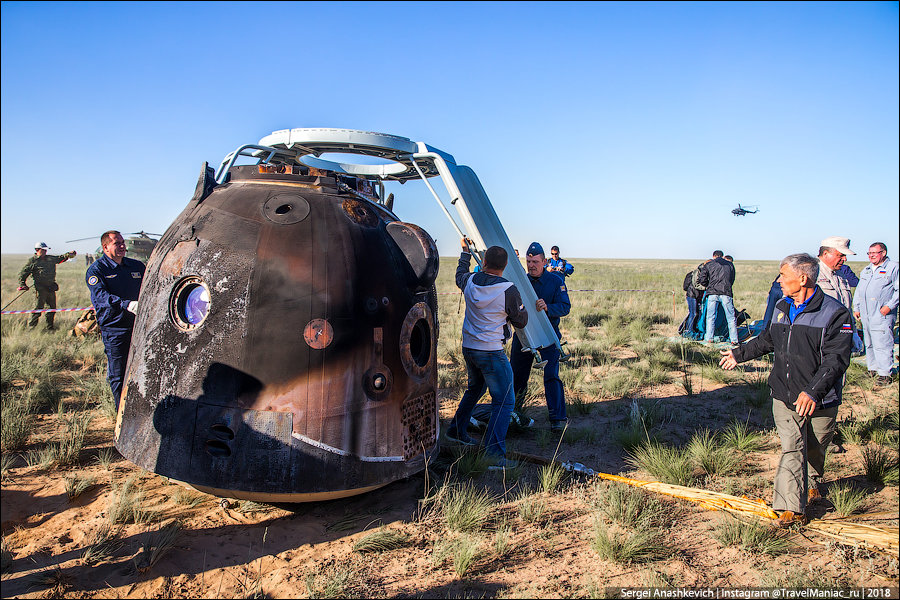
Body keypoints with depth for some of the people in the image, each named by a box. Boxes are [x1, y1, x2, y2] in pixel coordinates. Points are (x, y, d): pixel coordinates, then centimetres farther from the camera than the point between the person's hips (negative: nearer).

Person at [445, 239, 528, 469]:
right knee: (504, 401, -2)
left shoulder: (470, 281, -1)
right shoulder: (508, 290, -17)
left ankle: (456, 430, 41)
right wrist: (520, 306, 16)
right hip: (491, 353, -7)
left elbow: (459, 275, 26)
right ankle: (494, 454, -7)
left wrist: (465, 251, 39)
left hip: (468, 348, 7)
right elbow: (521, 321, -4)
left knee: (475, 388, 29)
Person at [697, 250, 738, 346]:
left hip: (712, 293, -1)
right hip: (726, 293, 1)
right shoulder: (730, 264, 17)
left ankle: (708, 338, 5)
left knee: (710, 317, 7)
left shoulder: (708, 264, 11)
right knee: (731, 318, 6)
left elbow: (702, 279, 4)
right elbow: (732, 280, 21)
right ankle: (734, 340, 5)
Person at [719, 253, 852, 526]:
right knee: (791, 449, -3)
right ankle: (793, 508, -3)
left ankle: (814, 482, 45)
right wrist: (740, 354, 35)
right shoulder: (781, 307, 8)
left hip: (820, 400, -3)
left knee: (815, 448, 16)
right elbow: (767, 339, 26)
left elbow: (836, 359, -20)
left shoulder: (835, 313, -13)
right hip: (784, 395, 3)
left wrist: (813, 391, -31)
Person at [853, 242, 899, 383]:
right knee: (869, 344, 12)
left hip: (882, 315, -7)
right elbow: (859, 290, 26)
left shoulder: (893, 268, -2)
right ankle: (873, 369, 21)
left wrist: (889, 306, -15)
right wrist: (856, 307, 19)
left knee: (882, 344, -9)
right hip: (865, 314, 7)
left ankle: (885, 373, -4)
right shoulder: (866, 270, 20)